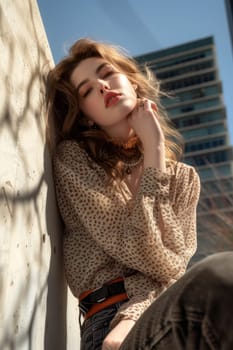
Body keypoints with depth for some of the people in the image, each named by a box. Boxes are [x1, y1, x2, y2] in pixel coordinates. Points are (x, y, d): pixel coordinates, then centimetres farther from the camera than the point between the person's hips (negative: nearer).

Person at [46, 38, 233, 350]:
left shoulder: (183, 178, 16)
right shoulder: (72, 157, 4)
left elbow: (173, 265, 2)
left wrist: (133, 317, -17)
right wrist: (153, 150, -3)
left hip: (173, 310, 5)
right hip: (111, 319, -4)